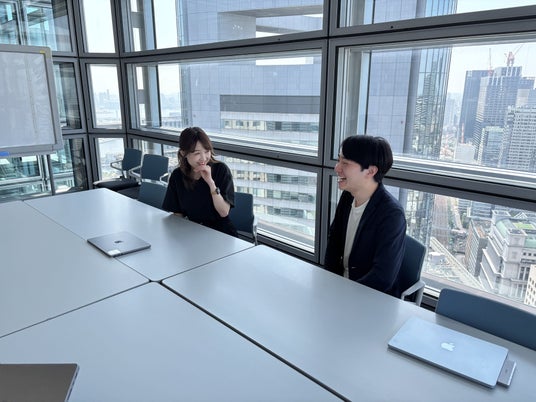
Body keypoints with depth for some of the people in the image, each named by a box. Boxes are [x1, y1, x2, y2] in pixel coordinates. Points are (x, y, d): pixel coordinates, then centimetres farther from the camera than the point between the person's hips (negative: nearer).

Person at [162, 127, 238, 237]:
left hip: (221, 233, -2)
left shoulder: (221, 170, -11)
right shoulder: (177, 176, -3)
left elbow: (224, 212, -13)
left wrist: (211, 182, -23)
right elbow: (178, 214, 5)